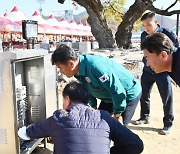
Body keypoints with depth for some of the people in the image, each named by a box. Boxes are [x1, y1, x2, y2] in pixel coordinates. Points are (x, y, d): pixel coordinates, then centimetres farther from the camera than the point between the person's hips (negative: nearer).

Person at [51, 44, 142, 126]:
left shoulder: (95, 66, -37)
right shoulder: (79, 72, -10)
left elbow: (118, 91, -32)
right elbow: (89, 89, 10)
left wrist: (117, 115, -20)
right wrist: (93, 107, 12)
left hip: (129, 95, -8)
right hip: (109, 97, 8)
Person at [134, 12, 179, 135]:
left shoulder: (167, 34, -17)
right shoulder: (144, 35, -1)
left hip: (163, 72, -5)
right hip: (147, 71, 5)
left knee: (167, 99, 0)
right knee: (143, 95, 12)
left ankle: (168, 124, 14)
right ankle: (145, 117, 31)